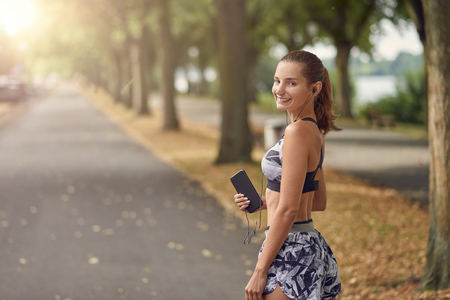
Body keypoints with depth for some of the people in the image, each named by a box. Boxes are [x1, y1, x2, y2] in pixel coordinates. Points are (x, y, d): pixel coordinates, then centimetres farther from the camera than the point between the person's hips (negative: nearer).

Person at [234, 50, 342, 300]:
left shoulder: (297, 131, -17)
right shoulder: (315, 131, 11)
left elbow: (288, 210, -19)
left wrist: (260, 271, -15)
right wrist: (264, 202, 12)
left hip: (290, 251, -10)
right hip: (312, 244, 10)